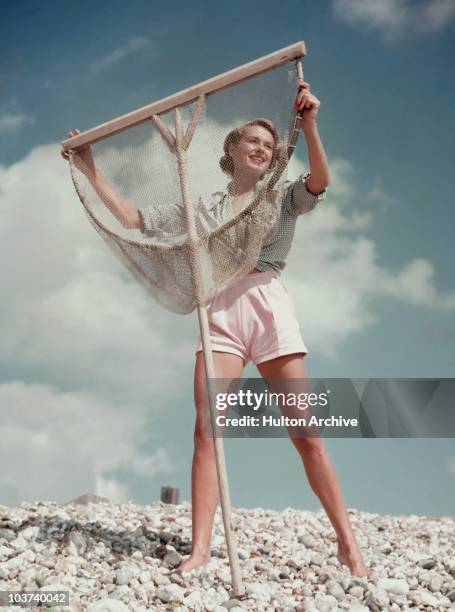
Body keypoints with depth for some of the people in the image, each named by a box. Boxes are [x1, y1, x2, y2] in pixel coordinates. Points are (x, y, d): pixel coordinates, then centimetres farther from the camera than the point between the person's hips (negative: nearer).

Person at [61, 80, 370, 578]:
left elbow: (319, 181, -8)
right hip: (221, 313, 2)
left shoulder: (282, 198, 14)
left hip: (269, 307, -1)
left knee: (306, 433, -5)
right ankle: (200, 549, -11)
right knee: (207, 430, -12)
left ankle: (347, 543, 2)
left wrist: (309, 124, -21)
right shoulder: (206, 208, 19)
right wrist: (91, 172, 14)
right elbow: (136, 220, 16)